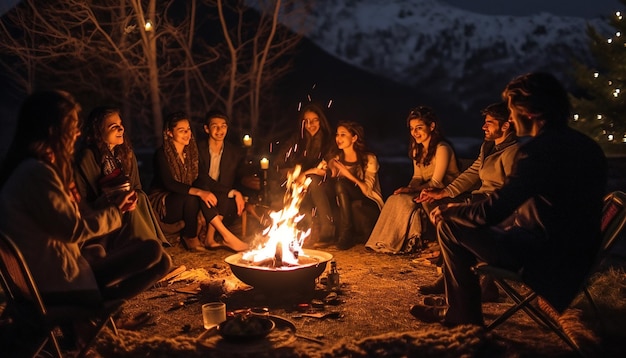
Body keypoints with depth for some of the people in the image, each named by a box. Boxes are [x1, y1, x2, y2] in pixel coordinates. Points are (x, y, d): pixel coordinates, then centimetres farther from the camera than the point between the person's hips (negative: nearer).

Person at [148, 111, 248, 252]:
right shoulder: (162, 154, -15)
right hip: (162, 203, -5)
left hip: (186, 202, 5)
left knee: (206, 198, -28)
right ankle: (227, 236, -29)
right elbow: (169, 184, -28)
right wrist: (198, 192, -40)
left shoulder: (191, 151, 4)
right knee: (191, 197, -35)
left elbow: (202, 179, -6)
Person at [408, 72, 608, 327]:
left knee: (449, 226, -2)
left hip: (545, 256, -10)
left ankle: (465, 318, 12)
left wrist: (446, 210, -4)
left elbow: (490, 211, -23)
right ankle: (455, 308, 32)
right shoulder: (587, 146, 7)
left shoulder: (540, 149, -22)